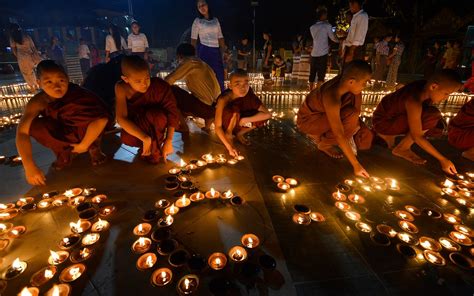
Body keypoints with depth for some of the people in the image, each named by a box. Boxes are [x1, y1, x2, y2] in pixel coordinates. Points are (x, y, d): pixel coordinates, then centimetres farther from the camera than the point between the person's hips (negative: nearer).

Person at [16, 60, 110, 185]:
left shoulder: (77, 93, -27)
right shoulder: (37, 102, -20)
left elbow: (102, 118, -39)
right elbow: (22, 132, -26)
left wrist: (84, 145, -30)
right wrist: (29, 167, -36)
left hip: (85, 133, -3)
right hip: (64, 135, 3)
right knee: (34, 125, -23)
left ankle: (94, 147, -6)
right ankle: (64, 152, 1)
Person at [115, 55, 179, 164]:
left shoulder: (159, 85, -28)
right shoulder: (122, 88, -24)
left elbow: (172, 112, -26)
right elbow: (121, 118, -30)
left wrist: (168, 141, -34)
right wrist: (145, 138, -41)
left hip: (159, 121, -1)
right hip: (140, 124, 2)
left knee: (155, 115, -36)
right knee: (127, 138, -30)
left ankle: (154, 149, -10)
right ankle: (153, 139, 4)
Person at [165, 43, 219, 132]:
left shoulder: (188, 62, -5)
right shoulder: (202, 63, 21)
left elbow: (168, 80, -10)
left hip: (206, 107, -9)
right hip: (216, 107, 9)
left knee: (172, 91, -3)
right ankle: (207, 125, 12)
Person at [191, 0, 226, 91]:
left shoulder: (216, 20, 15)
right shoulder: (197, 21, 4)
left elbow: (220, 37, 15)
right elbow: (193, 39, 0)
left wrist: (224, 51, 7)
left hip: (216, 51, 4)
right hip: (204, 50, -4)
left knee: (220, 77, 0)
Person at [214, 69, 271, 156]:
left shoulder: (249, 94, -21)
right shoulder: (224, 99, -32)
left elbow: (268, 114, -25)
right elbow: (218, 127, -30)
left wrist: (245, 120, -33)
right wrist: (229, 147, -36)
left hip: (237, 123, 5)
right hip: (225, 125, -5)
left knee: (262, 116, -18)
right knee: (234, 109, -36)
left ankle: (239, 133, 4)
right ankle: (228, 133, -9)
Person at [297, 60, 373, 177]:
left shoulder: (345, 82, -17)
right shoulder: (331, 97, -37)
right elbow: (339, 135, -38)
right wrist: (356, 165, -35)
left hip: (324, 116, 7)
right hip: (308, 120, -7)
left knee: (366, 138, -2)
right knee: (351, 116, -31)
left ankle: (321, 135, 10)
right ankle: (324, 144, -8)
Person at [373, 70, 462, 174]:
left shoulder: (425, 87, -9)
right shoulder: (414, 102, -31)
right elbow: (417, 137, -28)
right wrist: (442, 159, -24)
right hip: (382, 122, -9)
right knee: (431, 117, -22)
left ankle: (389, 135, 13)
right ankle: (401, 149, -7)